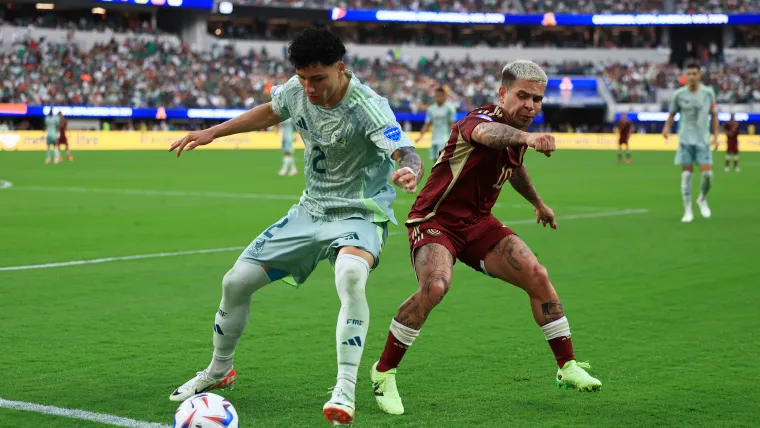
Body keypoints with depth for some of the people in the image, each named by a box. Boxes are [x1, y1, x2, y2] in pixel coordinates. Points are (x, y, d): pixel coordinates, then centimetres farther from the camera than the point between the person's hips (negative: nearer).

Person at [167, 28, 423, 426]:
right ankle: (218, 371, 31)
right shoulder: (297, 89, -7)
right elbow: (270, 111, 16)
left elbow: (408, 154, -39)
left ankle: (345, 391, -32)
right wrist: (211, 132, 15)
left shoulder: (367, 106, -25)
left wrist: (408, 172, -63)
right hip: (311, 210, 6)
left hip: (358, 214, -6)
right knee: (236, 281, 5)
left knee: (351, 274, -40)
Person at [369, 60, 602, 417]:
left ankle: (567, 368, 11)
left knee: (537, 276, -5)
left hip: (477, 223, 8)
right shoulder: (481, 120, -22)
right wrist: (528, 138, -71)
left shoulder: (516, 133, 4)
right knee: (434, 286, -32)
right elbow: (485, 134, -50)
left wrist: (538, 204, 44)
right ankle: (383, 373, -13)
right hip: (435, 221, -8)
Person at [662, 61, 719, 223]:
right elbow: (672, 113, 9)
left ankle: (702, 199, 22)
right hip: (685, 140, -1)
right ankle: (688, 211, 3)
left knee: (707, 173, -8)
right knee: (686, 173, -4)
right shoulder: (679, 94, -2)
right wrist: (667, 128, -9)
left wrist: (715, 136, 4)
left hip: (703, 140, 1)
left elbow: (714, 114, 10)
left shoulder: (708, 93, 1)